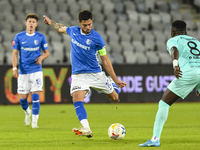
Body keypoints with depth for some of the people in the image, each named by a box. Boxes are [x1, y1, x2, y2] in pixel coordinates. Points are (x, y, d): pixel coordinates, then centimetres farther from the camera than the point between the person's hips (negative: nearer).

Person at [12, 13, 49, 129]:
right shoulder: (19, 37, 2)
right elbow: (15, 53, 5)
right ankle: (27, 112, 35)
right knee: (23, 98, 2)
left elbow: (47, 53, 10)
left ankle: (34, 121, -6)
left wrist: (41, 57, -13)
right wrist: (14, 68, -6)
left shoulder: (40, 37, 2)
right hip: (23, 71, 1)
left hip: (36, 71, -1)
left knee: (35, 96, -12)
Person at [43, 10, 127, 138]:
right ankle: (86, 129, -32)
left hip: (96, 74, -1)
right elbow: (61, 28, 28)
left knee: (115, 97, 8)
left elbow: (105, 60, -4)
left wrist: (116, 80, -4)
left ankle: (111, 84, 45)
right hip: (79, 74, 1)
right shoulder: (73, 31, 0)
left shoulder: (97, 38, -9)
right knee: (77, 99, -24)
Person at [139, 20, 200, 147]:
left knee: (164, 103, 3)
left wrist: (175, 64, -28)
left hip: (188, 73, -5)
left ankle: (155, 139, -4)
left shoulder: (173, 40, 16)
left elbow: (174, 49, -8)